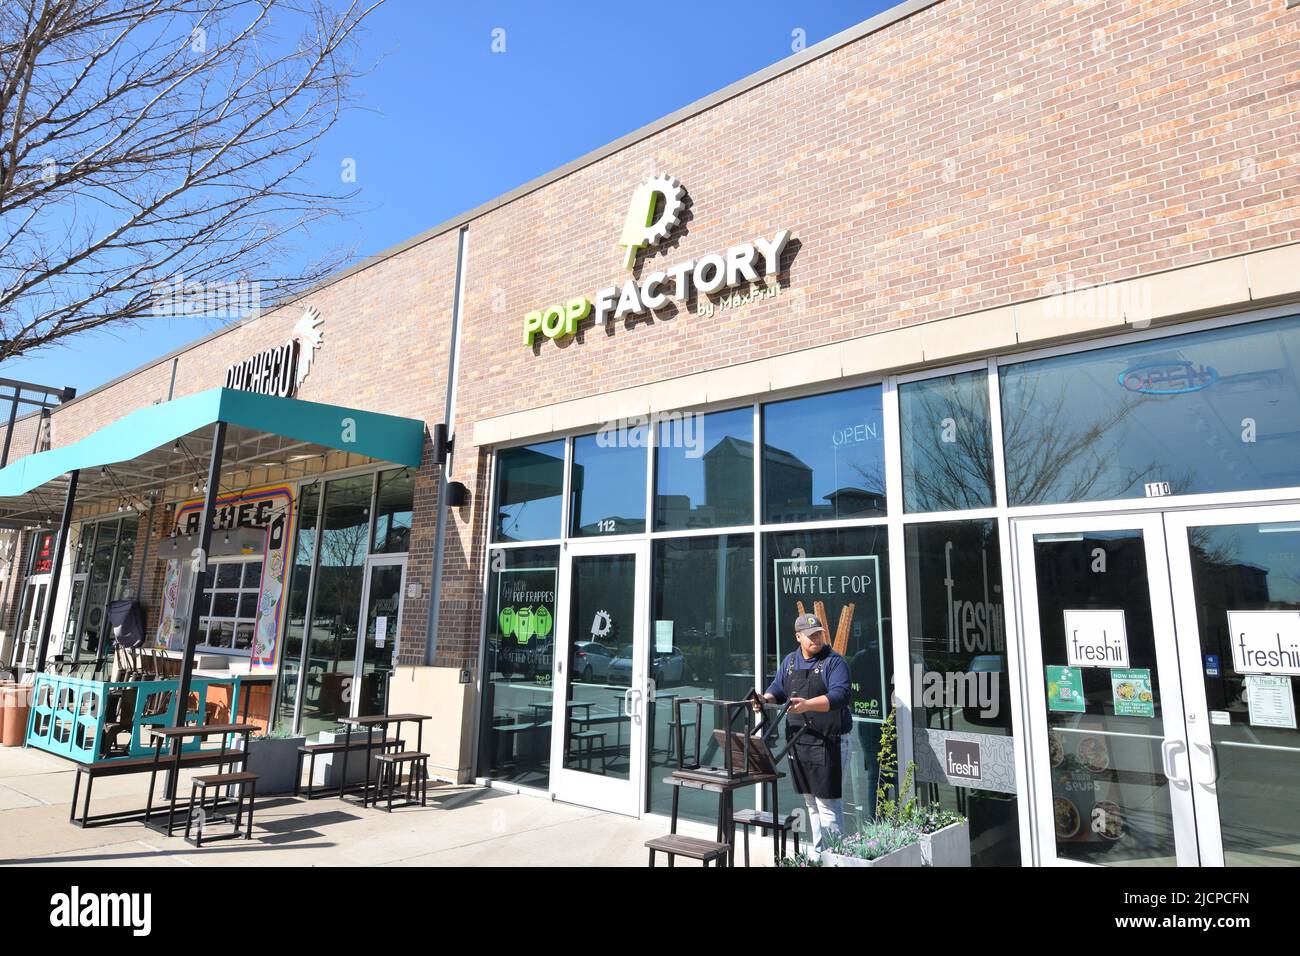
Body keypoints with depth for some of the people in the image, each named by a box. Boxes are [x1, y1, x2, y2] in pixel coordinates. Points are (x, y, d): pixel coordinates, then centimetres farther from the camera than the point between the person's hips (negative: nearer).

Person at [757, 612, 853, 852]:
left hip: (829, 743, -6)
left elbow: (840, 695, -21)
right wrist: (766, 699, -2)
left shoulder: (834, 662, -8)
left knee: (827, 803, -5)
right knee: (810, 802, 16)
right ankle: (818, 853, 29)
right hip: (798, 741, 6)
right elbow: (778, 689, 20)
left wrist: (808, 704, -33)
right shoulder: (790, 661, 11)